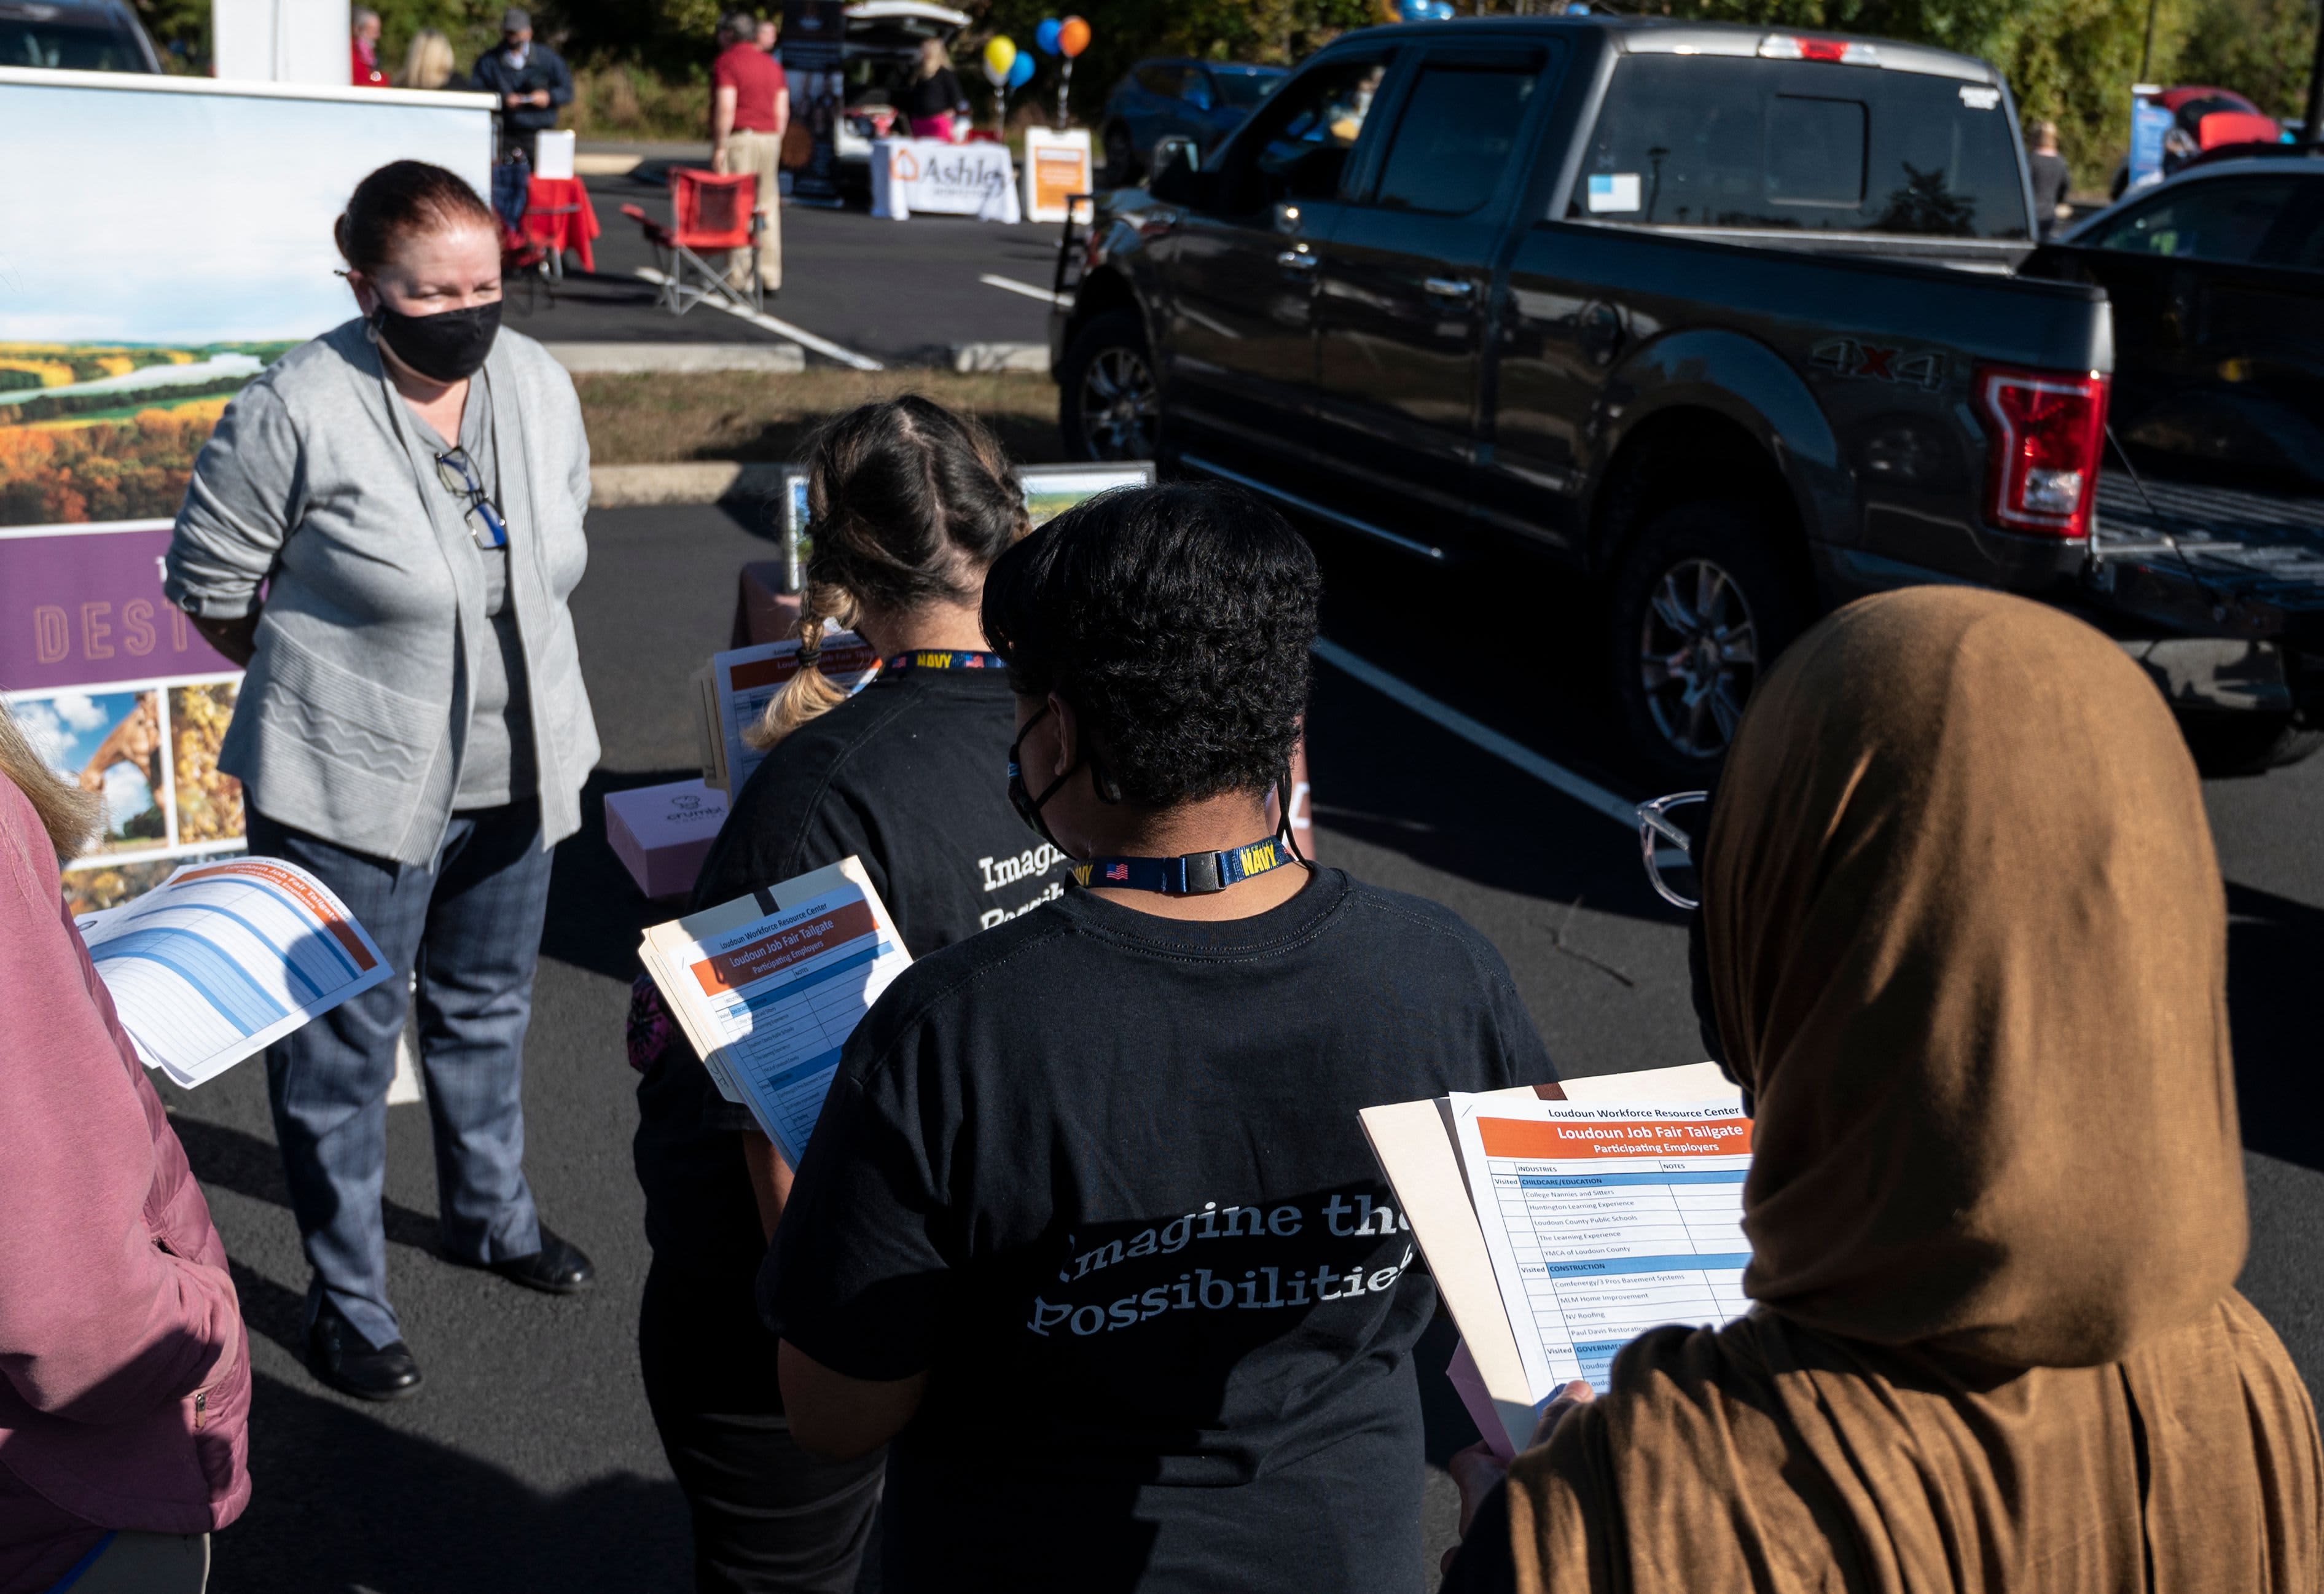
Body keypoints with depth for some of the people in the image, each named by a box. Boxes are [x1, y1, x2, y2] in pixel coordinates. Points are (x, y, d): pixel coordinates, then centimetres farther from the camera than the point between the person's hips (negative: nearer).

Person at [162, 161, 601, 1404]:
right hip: (352, 790, -6)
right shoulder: (298, 411, -19)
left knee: (488, 1004, 24)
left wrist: (507, 662, 11)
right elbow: (209, 580, -8)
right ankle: (345, 1294, 23)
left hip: (513, 773, 6)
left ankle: (490, 1213, 46)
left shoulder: (537, 383, -2)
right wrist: (328, 677, -3)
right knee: (344, 1041, 6)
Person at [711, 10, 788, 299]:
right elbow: (783, 109, 11)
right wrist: (775, 143, 16)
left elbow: (726, 107, -16)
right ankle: (770, 277, 9)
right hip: (768, 137, 7)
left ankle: (740, 279, -7)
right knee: (767, 208, 9)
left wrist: (719, 147, -13)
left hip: (738, 137, -7)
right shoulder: (772, 64, 14)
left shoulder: (726, 62, -7)